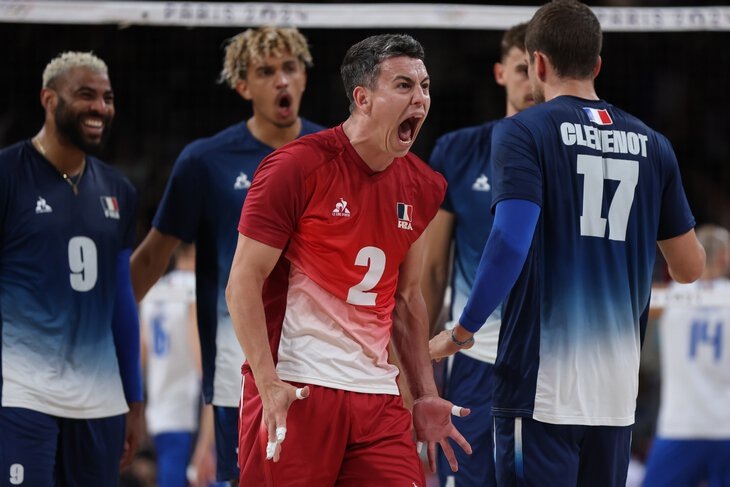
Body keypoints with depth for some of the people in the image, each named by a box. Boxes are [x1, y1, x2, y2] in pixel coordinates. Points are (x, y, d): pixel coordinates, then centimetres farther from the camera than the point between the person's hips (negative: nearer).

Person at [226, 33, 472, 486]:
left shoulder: (421, 186, 11)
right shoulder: (296, 167, -8)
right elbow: (244, 282, -8)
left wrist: (426, 396, 14)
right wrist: (268, 385, -17)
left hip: (377, 397, 6)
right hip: (295, 394, -5)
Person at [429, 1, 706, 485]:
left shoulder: (523, 133, -4)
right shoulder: (650, 144, 11)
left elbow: (511, 241, -17)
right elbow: (690, 267, 14)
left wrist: (461, 333, -8)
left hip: (542, 387, -5)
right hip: (616, 390, 5)